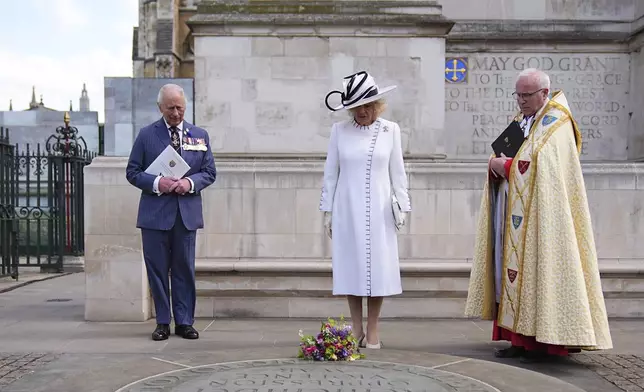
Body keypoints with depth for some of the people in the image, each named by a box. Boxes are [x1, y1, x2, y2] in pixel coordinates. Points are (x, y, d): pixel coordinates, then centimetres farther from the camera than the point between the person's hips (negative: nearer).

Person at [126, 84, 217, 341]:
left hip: (187, 213, 1)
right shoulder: (146, 135, 4)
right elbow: (132, 172, 3)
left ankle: (184, 322, 15)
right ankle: (162, 323, 15)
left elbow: (209, 172, 10)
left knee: (184, 269, 6)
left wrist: (190, 182, -10)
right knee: (157, 269, 4)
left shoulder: (200, 135, 10)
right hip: (155, 213, -1)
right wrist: (156, 183, -15)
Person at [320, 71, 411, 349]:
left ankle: (372, 331, 12)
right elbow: (330, 172, 6)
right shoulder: (339, 130, 3)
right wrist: (327, 210, 4)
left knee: (378, 267, 0)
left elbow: (397, 172, 7)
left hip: (379, 211, 0)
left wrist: (402, 205, 2)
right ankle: (356, 330, 14)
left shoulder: (390, 130, 5)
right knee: (351, 266, 3)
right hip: (347, 211, 0)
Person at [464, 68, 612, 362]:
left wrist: (507, 166, -11)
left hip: (540, 214, -8)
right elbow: (501, 157, 16)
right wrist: (495, 164, -6)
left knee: (538, 271, -7)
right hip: (514, 215, 8)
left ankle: (546, 342, 0)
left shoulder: (556, 123, -7)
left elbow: (541, 165, -20)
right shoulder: (520, 121, 18)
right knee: (514, 271, 5)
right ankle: (522, 338, 10)